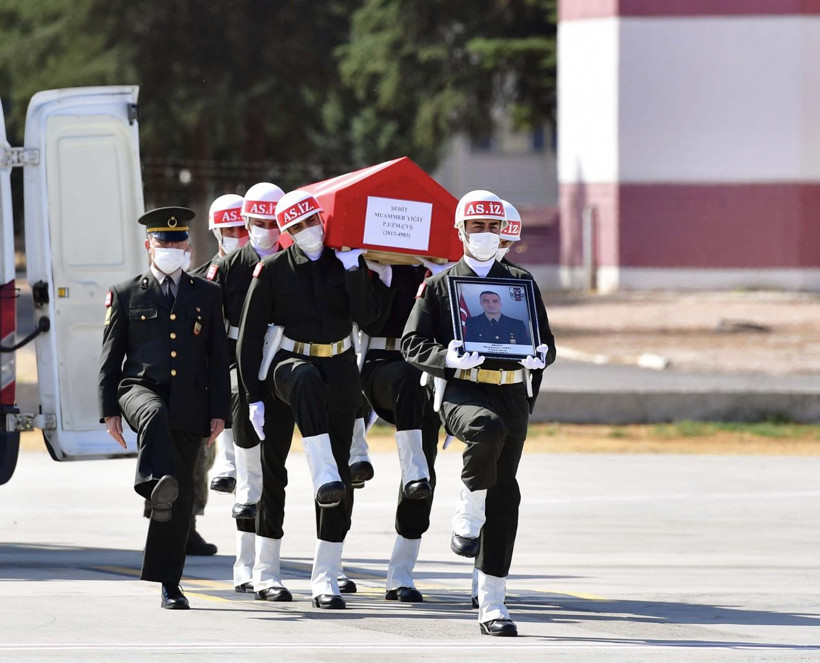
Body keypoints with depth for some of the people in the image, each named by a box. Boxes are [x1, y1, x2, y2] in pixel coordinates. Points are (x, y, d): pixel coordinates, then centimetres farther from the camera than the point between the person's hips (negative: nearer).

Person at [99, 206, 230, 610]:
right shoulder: (126, 295, 9)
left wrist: (219, 412, 3)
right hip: (140, 389, -2)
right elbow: (110, 357, 7)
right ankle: (157, 486, -62)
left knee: (180, 497, 2)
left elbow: (218, 359, 11)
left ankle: (168, 582, 9)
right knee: (155, 416, -40)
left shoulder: (206, 294, 13)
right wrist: (110, 411, -2)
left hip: (190, 404, 2)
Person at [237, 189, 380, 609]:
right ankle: (323, 475, -51)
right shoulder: (272, 270, -2)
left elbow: (368, 316, -9)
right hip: (290, 363, -3)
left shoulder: (347, 262, 4)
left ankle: (325, 578, 8)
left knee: (341, 475, 0)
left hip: (340, 370, 3)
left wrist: (353, 270, -16)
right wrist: (254, 397, -6)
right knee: (308, 380, -43)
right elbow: (249, 337, -1)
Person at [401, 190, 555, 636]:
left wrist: (539, 357, -8)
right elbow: (412, 344, 4)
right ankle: (468, 518, -18)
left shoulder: (522, 282, 15)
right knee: (488, 427, -39)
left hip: (512, 394, 3)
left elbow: (546, 342, 17)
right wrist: (448, 359, -17)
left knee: (503, 497, 1)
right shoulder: (440, 285, 8)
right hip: (462, 390, -3)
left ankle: (492, 603, 7)